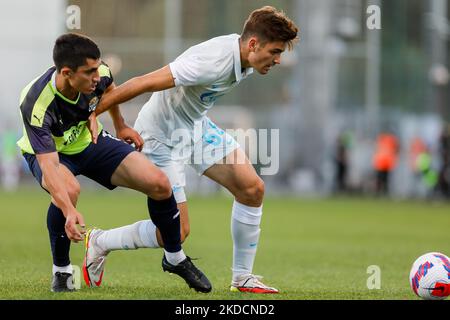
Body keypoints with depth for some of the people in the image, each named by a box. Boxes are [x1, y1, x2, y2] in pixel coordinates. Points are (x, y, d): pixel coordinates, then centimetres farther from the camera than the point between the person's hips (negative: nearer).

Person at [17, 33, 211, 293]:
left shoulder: (99, 74, -24)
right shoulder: (37, 105, -39)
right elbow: (48, 165, -46)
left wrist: (121, 126, 15)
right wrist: (69, 210, -59)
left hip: (90, 141, 4)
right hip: (48, 152, -4)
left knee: (159, 184, -11)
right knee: (69, 189, -40)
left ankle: (175, 258, 14)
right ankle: (61, 271, -16)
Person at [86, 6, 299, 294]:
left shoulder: (244, 55, -6)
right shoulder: (213, 62, -35)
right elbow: (143, 84, -33)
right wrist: (90, 113, -30)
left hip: (197, 126, 9)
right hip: (161, 137, -9)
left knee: (253, 189, -3)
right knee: (176, 232, -7)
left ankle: (243, 278, 11)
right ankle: (100, 243, 17)